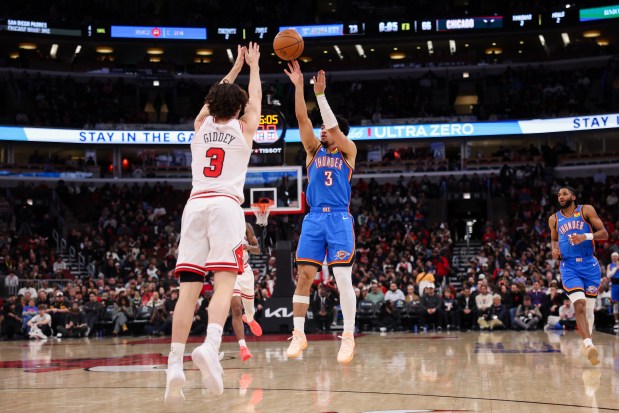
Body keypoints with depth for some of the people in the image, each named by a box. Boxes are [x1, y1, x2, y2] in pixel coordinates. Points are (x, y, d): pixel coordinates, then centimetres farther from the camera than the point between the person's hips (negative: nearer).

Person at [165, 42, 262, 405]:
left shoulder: (201, 125, 18)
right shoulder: (244, 129, 12)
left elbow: (216, 96, 37)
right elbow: (254, 99, 31)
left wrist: (235, 66, 48)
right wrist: (253, 66, 44)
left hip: (195, 205, 3)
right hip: (226, 205, -3)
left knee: (189, 287, -4)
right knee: (225, 281, -14)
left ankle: (175, 368, -16)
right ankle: (211, 346, -41)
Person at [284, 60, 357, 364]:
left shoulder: (348, 152, 6)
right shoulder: (314, 150, 14)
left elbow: (334, 126, -10)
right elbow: (302, 118, 2)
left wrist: (320, 94, -15)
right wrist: (299, 86, -7)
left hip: (339, 219, -3)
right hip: (314, 218, 3)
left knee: (343, 277, -10)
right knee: (304, 276, -1)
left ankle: (348, 336, -4)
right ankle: (299, 334, 5)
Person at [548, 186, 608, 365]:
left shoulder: (586, 210, 2)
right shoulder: (554, 219, 11)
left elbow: (604, 233, -2)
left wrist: (586, 236, -20)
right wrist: (554, 249, 4)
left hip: (589, 264, 0)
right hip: (569, 266, 0)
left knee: (589, 308, 6)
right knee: (579, 305, -20)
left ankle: (587, 342, 26)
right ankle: (589, 345, -32)